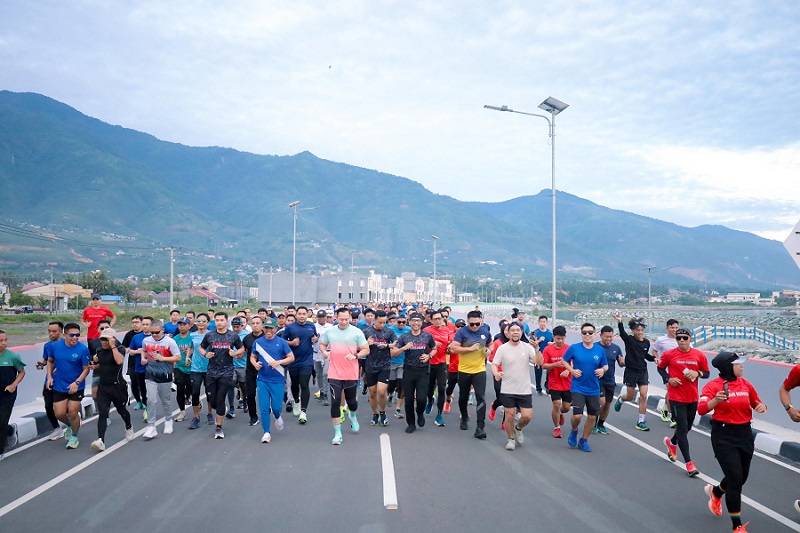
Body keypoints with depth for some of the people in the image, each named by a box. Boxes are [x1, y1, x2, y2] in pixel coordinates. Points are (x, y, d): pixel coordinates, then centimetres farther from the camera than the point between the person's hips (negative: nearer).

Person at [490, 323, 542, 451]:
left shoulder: (527, 347, -1)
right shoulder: (502, 349, -4)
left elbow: (539, 362, -8)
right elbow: (494, 364, -4)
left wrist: (537, 349, -25)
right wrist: (496, 373, -26)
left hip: (525, 390, 1)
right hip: (507, 390, -1)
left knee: (527, 416, -2)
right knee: (509, 415, 3)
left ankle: (518, 428, 31)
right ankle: (511, 439, 25)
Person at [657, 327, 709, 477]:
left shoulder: (699, 355, -1)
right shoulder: (669, 354, -6)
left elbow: (706, 373, 8)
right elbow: (660, 368, 8)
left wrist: (697, 373, -14)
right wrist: (668, 379, -9)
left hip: (693, 398, 4)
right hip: (676, 398, -4)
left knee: (687, 427, 18)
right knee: (682, 428, -5)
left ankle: (671, 442, 48)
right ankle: (689, 463, 1)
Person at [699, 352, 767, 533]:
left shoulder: (745, 384, 4)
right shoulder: (713, 385, -13)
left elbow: (757, 404, 16)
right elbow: (702, 409, -24)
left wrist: (762, 407, -8)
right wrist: (716, 400, -42)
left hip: (745, 433, 6)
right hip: (724, 436, -6)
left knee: (742, 477, 15)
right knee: (735, 479, -8)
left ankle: (715, 492, 48)